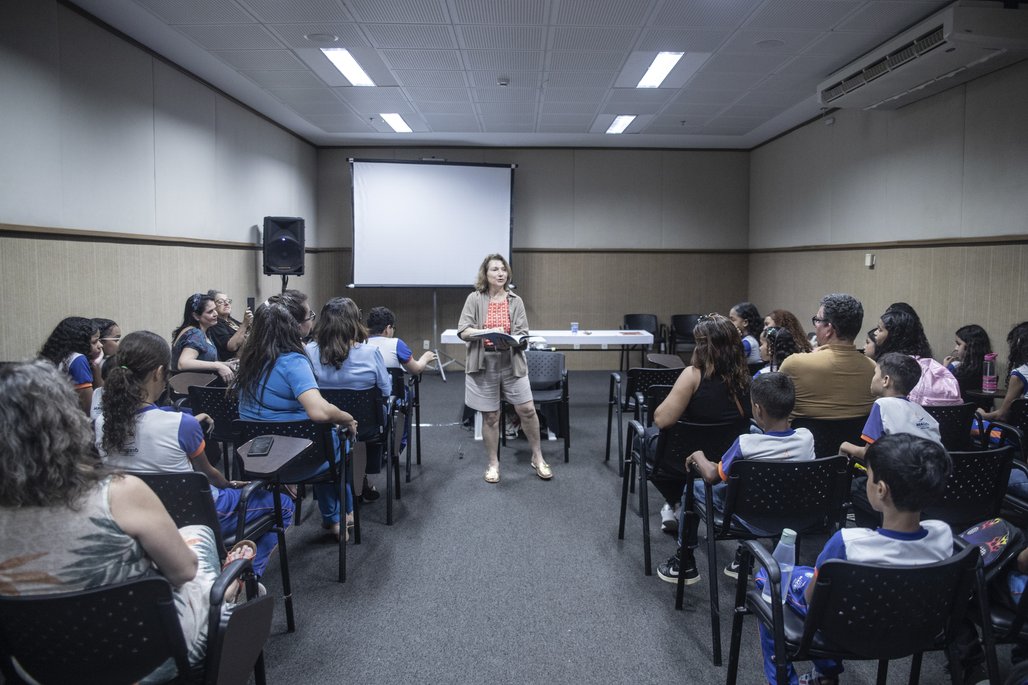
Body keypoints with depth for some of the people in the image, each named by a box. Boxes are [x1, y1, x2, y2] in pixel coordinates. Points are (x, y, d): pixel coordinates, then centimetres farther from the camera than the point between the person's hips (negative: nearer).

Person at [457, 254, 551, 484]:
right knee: (490, 416, 6)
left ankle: (538, 458, 20)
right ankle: (493, 463, 23)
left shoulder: (515, 301, 5)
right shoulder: (475, 299, -1)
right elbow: (463, 331, -8)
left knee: (527, 410, 2)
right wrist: (488, 332, -23)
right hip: (484, 364, -1)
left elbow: (523, 335, 0)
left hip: (512, 363, 2)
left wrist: (510, 341, -22)